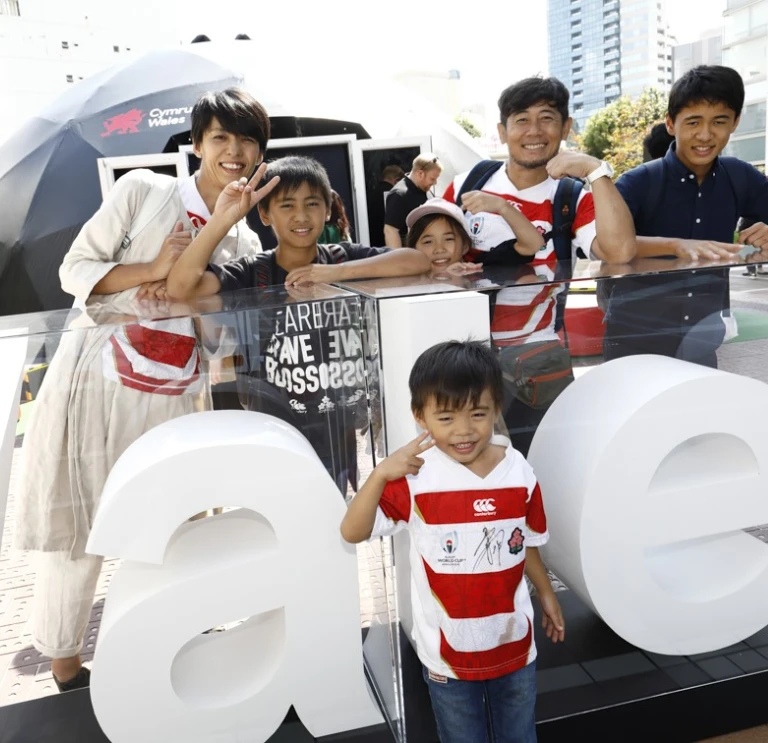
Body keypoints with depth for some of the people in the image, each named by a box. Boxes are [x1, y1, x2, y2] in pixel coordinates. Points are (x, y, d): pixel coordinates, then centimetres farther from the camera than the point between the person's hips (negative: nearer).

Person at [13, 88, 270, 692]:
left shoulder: (245, 245, 7)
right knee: (79, 529, 8)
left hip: (171, 401, 3)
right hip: (95, 382, -2)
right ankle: (64, 660, 32)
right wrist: (152, 269, -18)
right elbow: (75, 269, -4)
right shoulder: (142, 191, -4)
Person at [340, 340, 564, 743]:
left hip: (513, 640, 2)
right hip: (448, 650, -2)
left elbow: (526, 542, 4)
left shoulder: (519, 472, -11)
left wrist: (545, 593, 16)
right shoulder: (415, 477, -21)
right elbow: (352, 533, -24)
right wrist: (380, 474, -37)